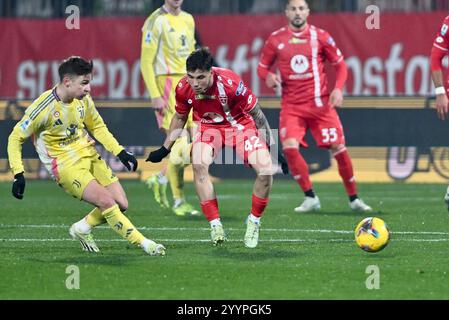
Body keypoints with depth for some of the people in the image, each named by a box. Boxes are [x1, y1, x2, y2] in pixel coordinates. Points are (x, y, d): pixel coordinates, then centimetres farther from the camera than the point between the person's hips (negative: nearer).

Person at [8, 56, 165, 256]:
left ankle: (81, 229, 20)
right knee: (107, 201, -21)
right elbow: (15, 138, -12)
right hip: (65, 165, -7)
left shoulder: (83, 100, -2)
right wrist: (18, 174, -19)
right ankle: (143, 243, -12)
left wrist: (120, 153, 6)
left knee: (121, 204, -2)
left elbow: (97, 127, 16)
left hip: (89, 155, 7)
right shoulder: (44, 107, -21)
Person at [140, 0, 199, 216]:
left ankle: (160, 180, 21)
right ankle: (179, 201, 4)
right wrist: (155, 96, -16)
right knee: (180, 146, -9)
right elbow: (146, 62, -10)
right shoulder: (156, 22, -8)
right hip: (167, 83, -7)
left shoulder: (188, 20, 15)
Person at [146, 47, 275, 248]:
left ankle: (254, 222, 2)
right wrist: (165, 149, 8)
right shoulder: (183, 88, -20)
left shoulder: (230, 83, -32)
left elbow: (256, 113, -17)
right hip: (208, 127, 2)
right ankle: (215, 226, -19)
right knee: (198, 165, -28)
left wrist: (270, 146, -13)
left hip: (240, 125, -2)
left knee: (266, 169, -21)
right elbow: (179, 118, 4)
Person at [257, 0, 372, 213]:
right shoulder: (276, 40, 2)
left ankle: (353, 199, 17)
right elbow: (262, 67, 12)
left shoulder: (320, 37, 0)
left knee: (338, 149, -2)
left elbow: (340, 64, 7)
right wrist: (268, 76, -12)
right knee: (289, 148, -19)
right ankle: (310, 198, -3)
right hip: (291, 105, 0)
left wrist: (338, 88, -9)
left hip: (320, 103, 0)